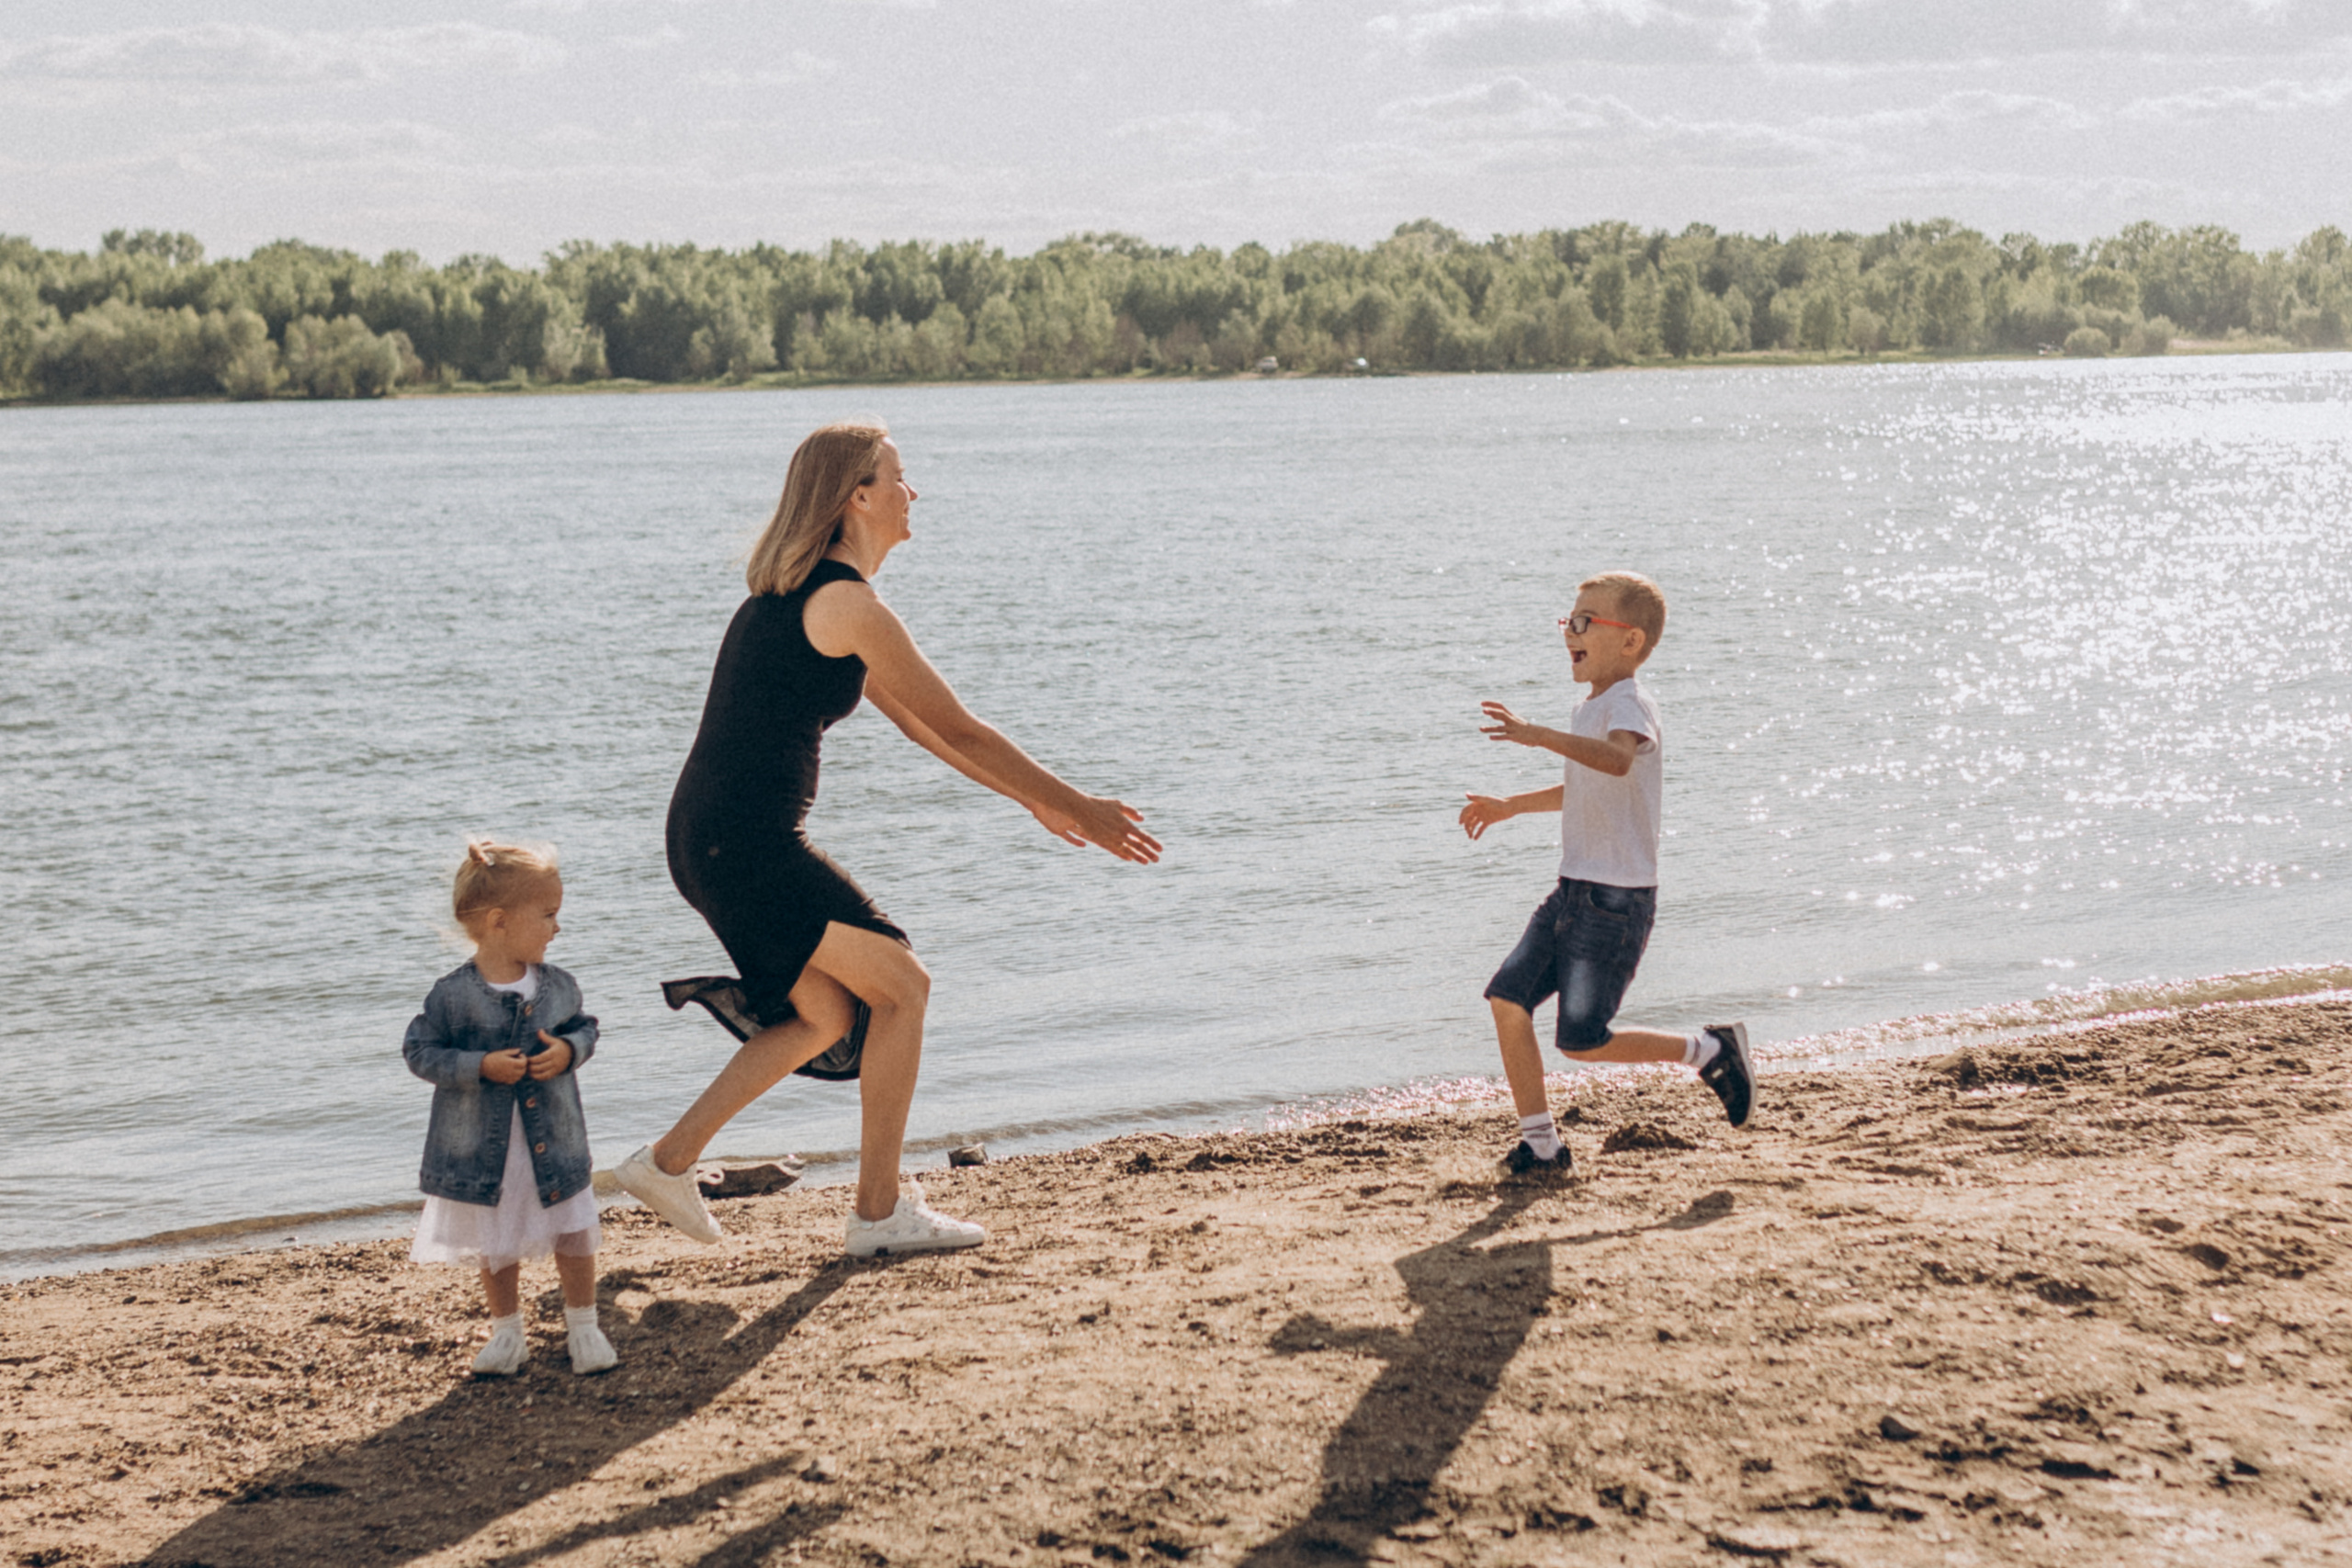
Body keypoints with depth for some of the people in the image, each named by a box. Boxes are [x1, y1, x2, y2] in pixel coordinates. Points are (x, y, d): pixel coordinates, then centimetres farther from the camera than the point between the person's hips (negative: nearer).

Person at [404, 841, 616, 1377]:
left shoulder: (558, 986, -3)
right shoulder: (453, 994, -14)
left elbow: (584, 1028, 11)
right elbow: (421, 1052, -11)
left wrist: (570, 1050, -11)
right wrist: (480, 1067, -21)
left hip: (554, 1142, 2)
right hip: (482, 1149, -2)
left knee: (574, 1236, 6)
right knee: (495, 1247, 12)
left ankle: (582, 1326, 24)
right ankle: (506, 1332, 29)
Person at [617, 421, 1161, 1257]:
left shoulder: (795, 595, 18)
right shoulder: (848, 605, -14)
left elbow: (917, 720, 24)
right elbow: (959, 728, -11)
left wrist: (1037, 799, 26)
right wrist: (1073, 808, -3)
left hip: (714, 842, 10)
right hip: (748, 843, -10)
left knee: (830, 1014, 18)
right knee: (900, 984, 0)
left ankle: (670, 1159, 18)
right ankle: (879, 1213, 5)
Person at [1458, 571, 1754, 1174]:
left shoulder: (1629, 705, -14)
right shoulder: (1588, 712, 17)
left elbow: (1617, 760, -39)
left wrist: (1539, 735, -50)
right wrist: (1512, 805, 34)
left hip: (1617, 902, -9)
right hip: (1573, 893, 9)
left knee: (1582, 1039, -10)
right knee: (1507, 997, -2)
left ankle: (1709, 1050, 9)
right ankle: (1541, 1142, 7)